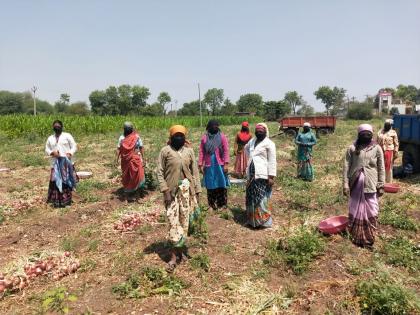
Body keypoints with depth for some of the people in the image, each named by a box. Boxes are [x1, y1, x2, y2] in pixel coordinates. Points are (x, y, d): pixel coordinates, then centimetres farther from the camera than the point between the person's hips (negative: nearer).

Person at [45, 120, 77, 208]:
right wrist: (52, 152, -6)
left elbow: (74, 146, 0)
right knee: (55, 180, -2)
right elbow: (47, 149, 16)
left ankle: (67, 200, 7)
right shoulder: (50, 138, 14)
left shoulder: (67, 135, 3)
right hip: (55, 162, 3)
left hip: (66, 161, -3)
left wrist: (70, 153, -17)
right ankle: (57, 201, 5)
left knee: (66, 180, -1)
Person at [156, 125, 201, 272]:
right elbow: (160, 172, -4)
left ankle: (177, 251, 22)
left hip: (186, 189, 3)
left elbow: (195, 172, 7)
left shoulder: (189, 151, 6)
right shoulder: (165, 151, -3)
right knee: (173, 221, -4)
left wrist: (197, 191, 4)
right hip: (172, 190, -3)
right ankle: (176, 252, 5)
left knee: (184, 220, 8)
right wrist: (165, 190, -12)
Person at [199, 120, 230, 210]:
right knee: (211, 186, 5)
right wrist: (200, 165, -1)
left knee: (222, 185, 3)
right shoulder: (204, 138, 4)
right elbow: (202, 152, 4)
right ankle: (212, 204, 16)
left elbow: (226, 151, -3)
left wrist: (226, 164, -10)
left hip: (220, 165, -1)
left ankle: (222, 204, 14)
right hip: (209, 166, 1)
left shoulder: (222, 136, 0)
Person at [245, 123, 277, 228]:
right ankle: (252, 220, 24)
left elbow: (272, 161, -11)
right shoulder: (252, 141, 13)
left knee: (261, 199, -4)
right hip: (251, 175, 7)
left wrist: (271, 176, -16)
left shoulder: (269, 143, -7)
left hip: (262, 175, -7)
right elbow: (246, 148, 36)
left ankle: (263, 220, 6)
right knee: (251, 198, 13)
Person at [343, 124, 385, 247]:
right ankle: (356, 237, 26)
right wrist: (345, 184, -8)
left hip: (370, 184, 0)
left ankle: (369, 238, 22)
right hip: (356, 184, 0)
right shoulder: (352, 148, -1)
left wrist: (381, 185, 0)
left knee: (370, 212, 7)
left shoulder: (377, 148, 1)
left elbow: (381, 168, 3)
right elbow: (346, 167, -2)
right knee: (355, 211, 11)